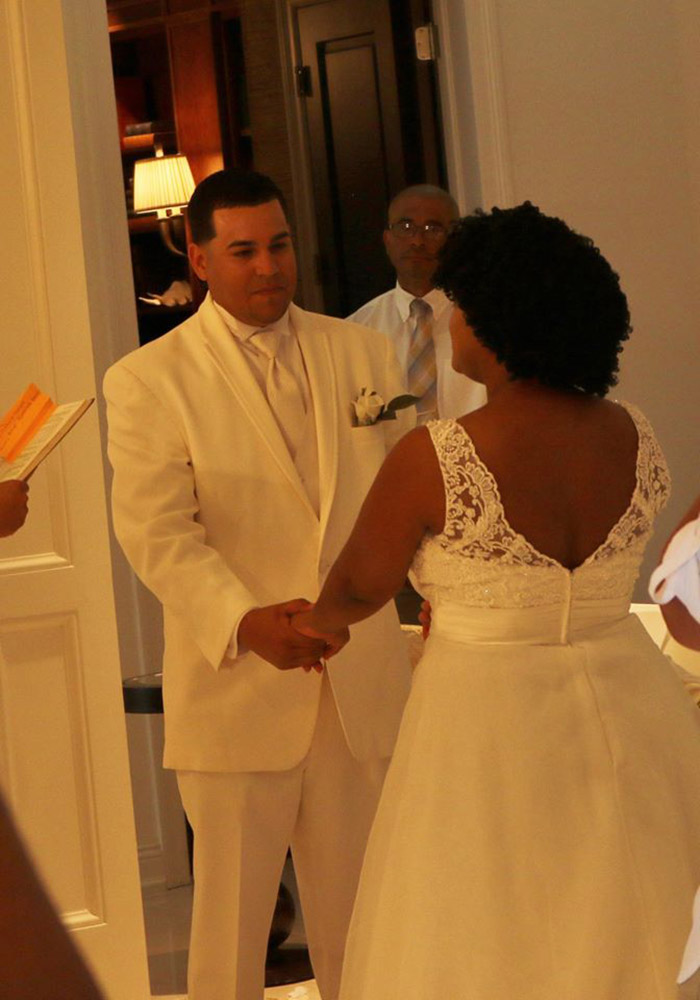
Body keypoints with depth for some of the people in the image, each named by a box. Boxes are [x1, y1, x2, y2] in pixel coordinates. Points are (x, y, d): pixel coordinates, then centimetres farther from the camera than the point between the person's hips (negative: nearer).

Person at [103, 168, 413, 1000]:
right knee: (231, 909, 8)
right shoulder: (147, 381, -5)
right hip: (236, 692, -3)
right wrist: (243, 622, -28)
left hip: (362, 686, 3)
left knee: (354, 911, 15)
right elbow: (159, 533, -14)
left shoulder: (363, 353, 7)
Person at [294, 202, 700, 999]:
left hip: (491, 733, -5)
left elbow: (358, 588, -4)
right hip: (631, 718, 5)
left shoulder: (432, 460, -20)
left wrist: (313, 622, 20)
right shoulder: (636, 439, -5)